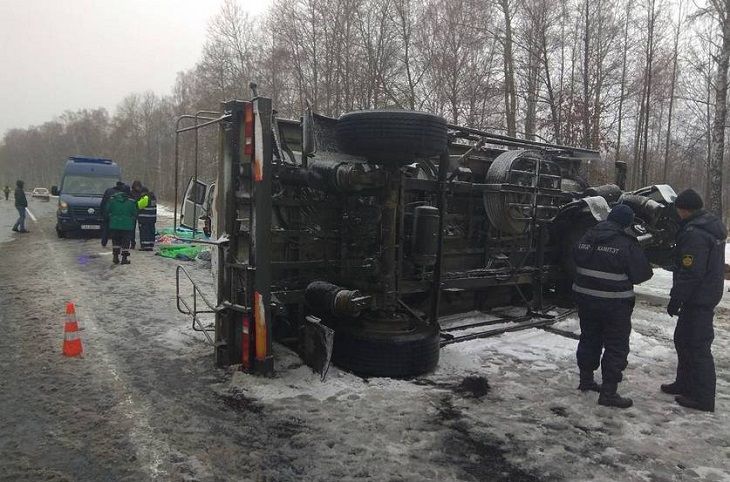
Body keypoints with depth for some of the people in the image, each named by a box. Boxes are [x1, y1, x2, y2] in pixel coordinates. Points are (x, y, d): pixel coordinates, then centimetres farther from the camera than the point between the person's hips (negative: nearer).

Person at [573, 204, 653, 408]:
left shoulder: (586, 237, 2)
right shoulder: (627, 244, -15)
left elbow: (576, 261, 12)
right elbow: (641, 274, -9)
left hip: (585, 298, 6)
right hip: (615, 304, -6)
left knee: (589, 339, 20)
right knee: (616, 346, 4)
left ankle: (586, 380, 32)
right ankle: (608, 392, 5)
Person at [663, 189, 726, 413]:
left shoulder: (694, 233, -22)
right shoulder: (712, 226, 11)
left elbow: (690, 273, -25)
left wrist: (675, 299, -17)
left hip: (698, 299, -11)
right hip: (708, 295, 11)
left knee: (698, 346, -3)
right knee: (683, 339, 20)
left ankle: (703, 398, 4)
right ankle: (685, 383, 32)